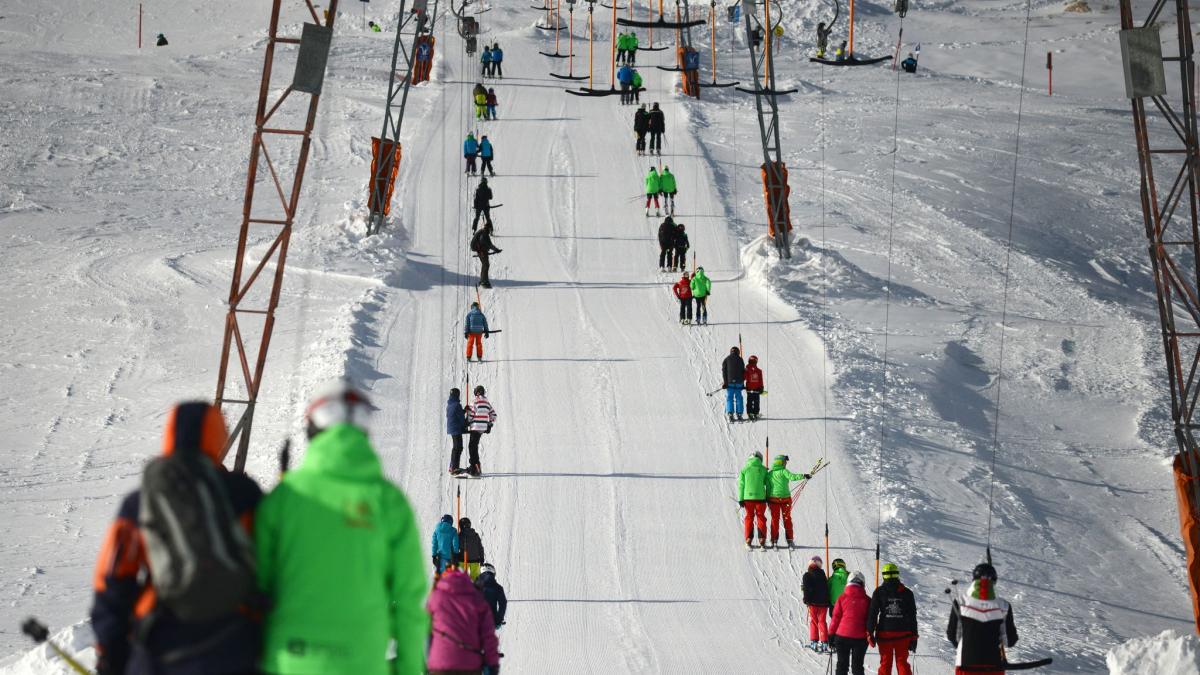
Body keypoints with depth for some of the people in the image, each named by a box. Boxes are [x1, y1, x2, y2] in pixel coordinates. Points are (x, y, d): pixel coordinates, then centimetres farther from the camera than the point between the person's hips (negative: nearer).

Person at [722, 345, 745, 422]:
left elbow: (724, 371, 0)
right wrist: (742, 383, 15)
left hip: (729, 382, -1)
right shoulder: (740, 360, 8)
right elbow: (743, 372, 10)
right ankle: (739, 414, 5)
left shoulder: (726, 360, 4)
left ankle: (730, 414, -13)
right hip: (739, 382, 1)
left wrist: (725, 382, 1)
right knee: (738, 398, 8)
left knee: (729, 398, 0)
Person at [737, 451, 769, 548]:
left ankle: (748, 541, 6)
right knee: (761, 518, 7)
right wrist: (768, 497, 18)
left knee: (749, 518, 9)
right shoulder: (763, 469, 0)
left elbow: (741, 485, 1)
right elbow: (767, 483, 6)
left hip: (748, 497, 0)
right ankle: (762, 540, 3)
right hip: (760, 496, 0)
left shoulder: (744, 469, 1)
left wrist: (740, 499, 4)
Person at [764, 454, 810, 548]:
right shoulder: (783, 472, -6)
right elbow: (792, 476, -24)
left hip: (773, 499, 3)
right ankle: (789, 540, 10)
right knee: (787, 519, 9)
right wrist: (803, 476, -27)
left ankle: (774, 540, 4)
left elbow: (767, 487, 8)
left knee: (774, 519, 8)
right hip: (785, 498, -3)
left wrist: (767, 499, 13)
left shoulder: (769, 474, 6)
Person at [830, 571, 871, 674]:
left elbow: (835, 618, -2)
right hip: (860, 637, 0)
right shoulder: (867, 600, -2)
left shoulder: (842, 598, -4)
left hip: (842, 636, 0)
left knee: (842, 665, 9)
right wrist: (870, 636, 12)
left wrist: (831, 634, 7)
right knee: (857, 666, 8)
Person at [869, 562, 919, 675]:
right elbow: (913, 616, 5)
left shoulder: (879, 592, -2)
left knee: (885, 663, 7)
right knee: (902, 662, 7)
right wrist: (913, 637, 10)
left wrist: (870, 632, 0)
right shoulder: (907, 593, 3)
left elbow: (873, 613, -5)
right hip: (903, 634, 1)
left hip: (884, 633, -1)